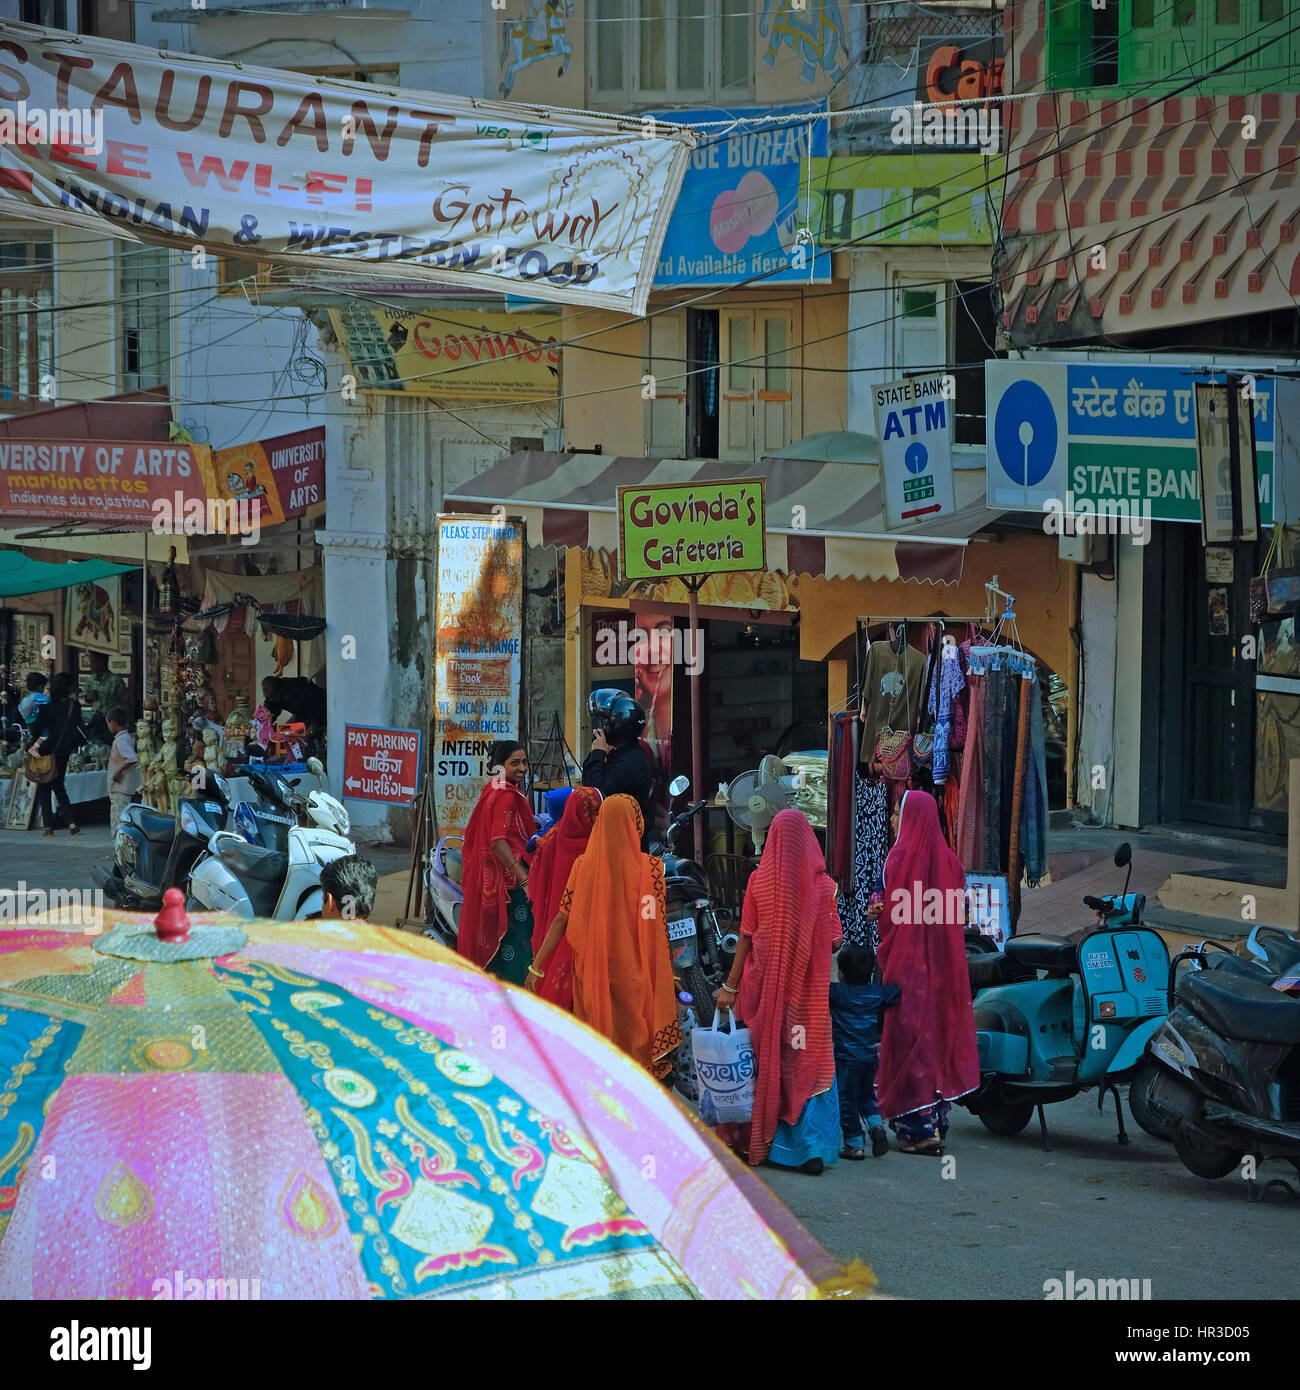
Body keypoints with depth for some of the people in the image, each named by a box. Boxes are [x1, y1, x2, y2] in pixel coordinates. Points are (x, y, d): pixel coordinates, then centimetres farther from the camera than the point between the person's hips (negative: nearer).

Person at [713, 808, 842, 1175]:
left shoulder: (759, 881, -5)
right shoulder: (822, 884, -6)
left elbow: (746, 938, -3)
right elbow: (833, 942, -3)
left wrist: (731, 987, 1)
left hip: (765, 985, 1)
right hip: (807, 991, 0)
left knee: (765, 1059, 10)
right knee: (807, 1063, 5)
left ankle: (757, 1141, 15)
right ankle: (812, 1147, -2)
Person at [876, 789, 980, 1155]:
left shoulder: (900, 856, -11)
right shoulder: (949, 860, 7)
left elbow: (893, 914, -13)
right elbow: (959, 917, 9)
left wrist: (884, 956, -3)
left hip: (907, 962, -6)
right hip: (943, 965, 6)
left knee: (908, 1041, -1)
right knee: (939, 1035, 11)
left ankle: (917, 1128, -3)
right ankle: (937, 1124, 14)